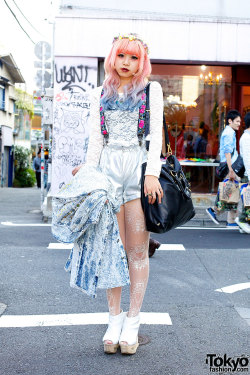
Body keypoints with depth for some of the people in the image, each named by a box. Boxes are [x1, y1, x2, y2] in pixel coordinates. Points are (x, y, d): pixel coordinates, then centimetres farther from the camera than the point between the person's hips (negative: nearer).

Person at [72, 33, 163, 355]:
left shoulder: (151, 90, 11)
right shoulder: (100, 94, 17)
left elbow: (156, 133, 1)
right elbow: (95, 139, 13)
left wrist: (152, 172, -12)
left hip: (140, 166, -2)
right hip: (108, 167, 2)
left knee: (137, 249, -3)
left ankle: (132, 321, 4)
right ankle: (114, 318, 8)